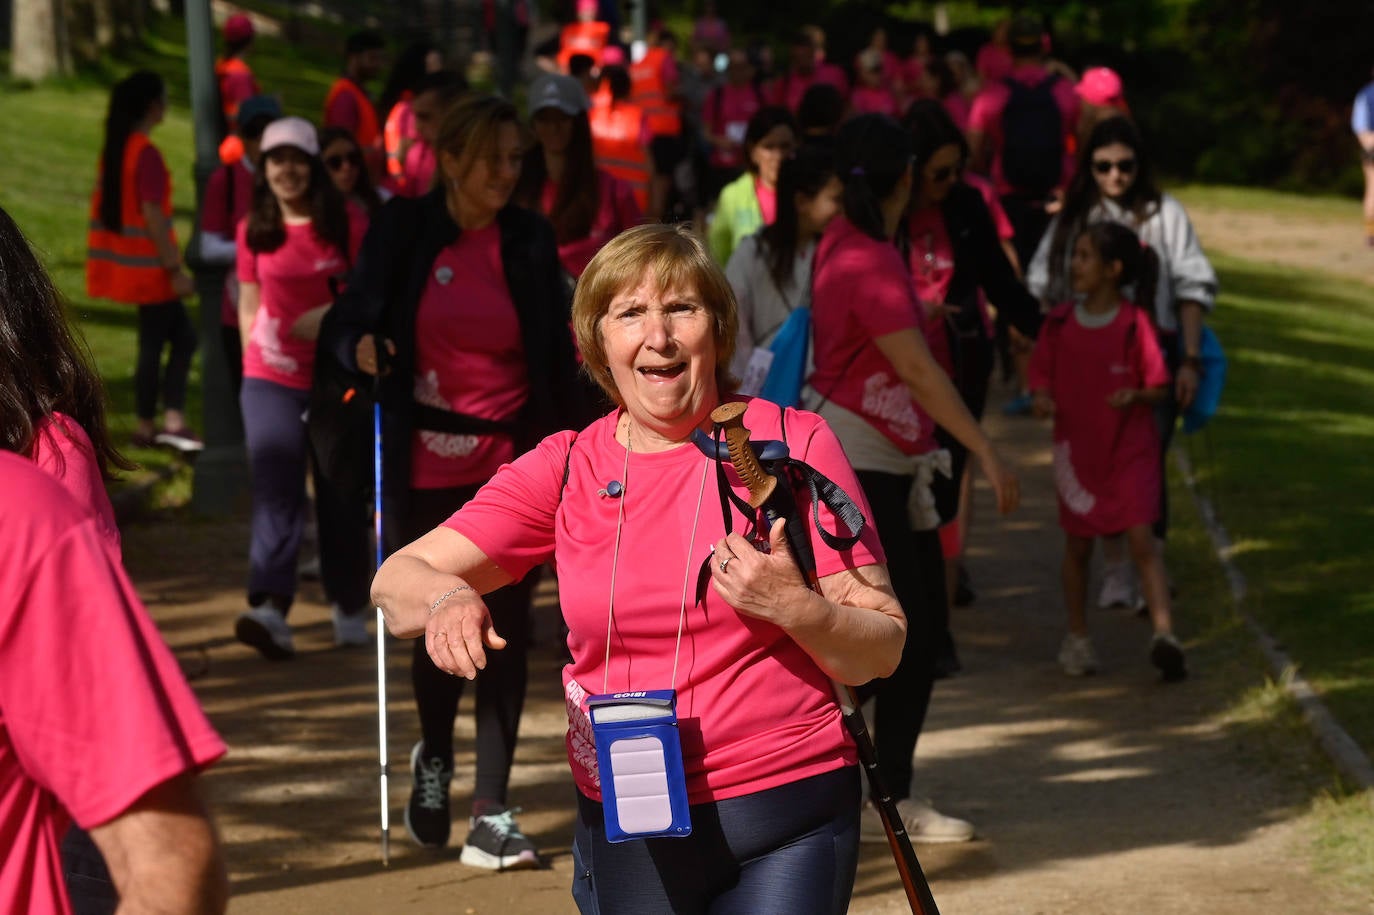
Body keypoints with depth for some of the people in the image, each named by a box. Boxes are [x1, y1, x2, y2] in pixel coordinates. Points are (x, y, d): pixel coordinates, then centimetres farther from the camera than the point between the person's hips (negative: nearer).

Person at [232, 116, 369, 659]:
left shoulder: (347, 223, 0)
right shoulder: (254, 230, 6)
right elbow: (249, 307, 13)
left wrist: (336, 318, -16)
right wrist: (256, 356, 3)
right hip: (271, 380, 0)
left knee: (339, 496, 7)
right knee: (276, 492, -13)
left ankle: (349, 610, 20)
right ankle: (269, 611, -26)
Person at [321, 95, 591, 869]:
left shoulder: (531, 240, 2)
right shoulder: (405, 229, -2)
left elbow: (557, 356, 6)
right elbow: (351, 322, 2)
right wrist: (362, 347, -21)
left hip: (511, 463, 1)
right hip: (426, 464, -1)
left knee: (507, 631, -2)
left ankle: (492, 817, 3)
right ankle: (435, 760, 36)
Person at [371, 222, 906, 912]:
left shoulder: (793, 444, -2)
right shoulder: (566, 469, 5)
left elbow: (883, 652, -3)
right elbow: (397, 580, 1)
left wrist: (797, 607, -23)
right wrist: (444, 598, -22)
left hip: (785, 819, -2)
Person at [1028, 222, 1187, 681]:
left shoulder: (1134, 323, -9)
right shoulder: (1059, 323, 1)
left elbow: (1159, 387, -4)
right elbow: (1042, 376, 7)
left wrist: (1135, 395, -25)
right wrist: (1042, 399, -15)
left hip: (1131, 450, -3)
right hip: (1077, 449, 3)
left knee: (1142, 539, -13)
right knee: (1077, 545, 12)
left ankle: (1163, 634, -19)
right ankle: (1077, 639, 25)